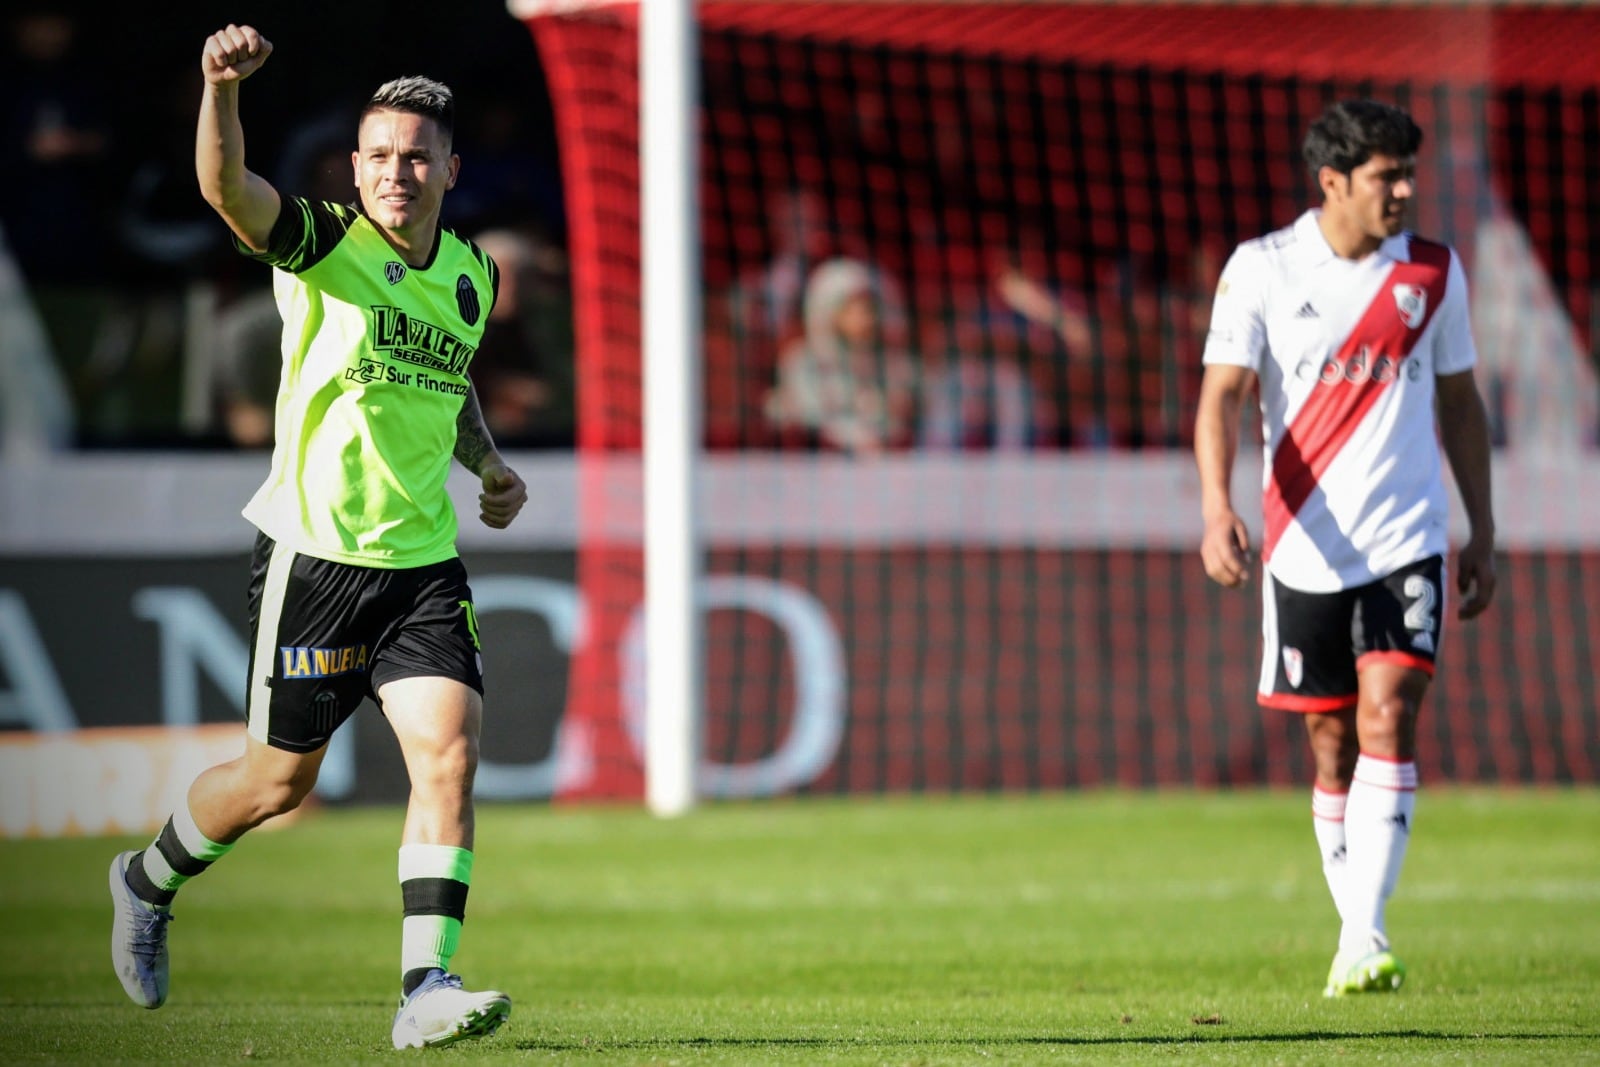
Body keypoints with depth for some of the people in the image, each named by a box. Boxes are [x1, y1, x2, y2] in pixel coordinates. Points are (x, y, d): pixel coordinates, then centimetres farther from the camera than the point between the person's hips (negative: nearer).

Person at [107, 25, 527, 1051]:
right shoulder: (321, 246, -9)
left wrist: (489, 464, 15)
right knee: (280, 780, 7)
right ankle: (150, 880, 37)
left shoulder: (472, 275, 9)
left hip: (426, 561, 4)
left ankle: (426, 987, -16)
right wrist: (223, 86, -47)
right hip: (314, 553, -4)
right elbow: (227, 187, -29)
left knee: (450, 755, -15)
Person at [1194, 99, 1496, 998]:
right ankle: (1357, 932, 20)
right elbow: (1222, 395, -7)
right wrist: (1218, 507, -23)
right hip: (1306, 547, 0)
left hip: (1407, 545, 0)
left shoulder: (1435, 272, 5)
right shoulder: (1262, 269, -2)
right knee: (1333, 746, 6)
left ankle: (1365, 937, -20)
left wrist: (1483, 536, 13)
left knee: (1389, 720, -16)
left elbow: (1461, 402, 14)